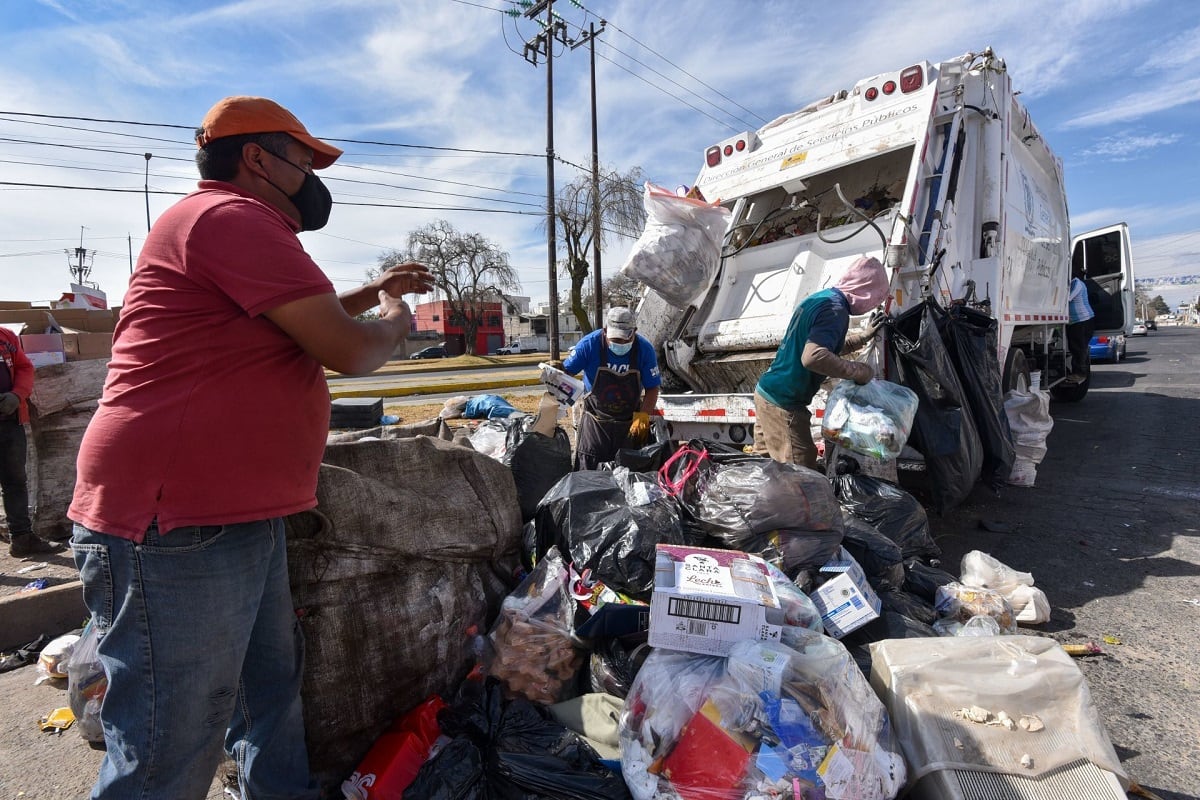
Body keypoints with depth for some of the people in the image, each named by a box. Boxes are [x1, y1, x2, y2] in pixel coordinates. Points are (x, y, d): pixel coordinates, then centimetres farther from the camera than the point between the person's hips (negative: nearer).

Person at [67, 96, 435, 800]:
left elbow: (304, 321, 34)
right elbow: (347, 350, -18)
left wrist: (371, 292, 28)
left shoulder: (238, 226, 22)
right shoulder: (231, 216, -14)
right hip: (176, 529, -11)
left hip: (244, 517, 11)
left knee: (272, 697, 21)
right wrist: (396, 321, 2)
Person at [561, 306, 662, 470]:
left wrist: (643, 415, -24)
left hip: (631, 422, 1)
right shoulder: (589, 344, -16)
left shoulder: (644, 349, -13)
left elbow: (652, 389, -8)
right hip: (595, 421, -1)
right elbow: (566, 371, -6)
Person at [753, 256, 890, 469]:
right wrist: (859, 371, -21)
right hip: (782, 404, -10)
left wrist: (863, 336, 29)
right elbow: (813, 357, -32)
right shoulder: (835, 309, -16)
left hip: (766, 391, 10)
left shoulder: (818, 298, 13)